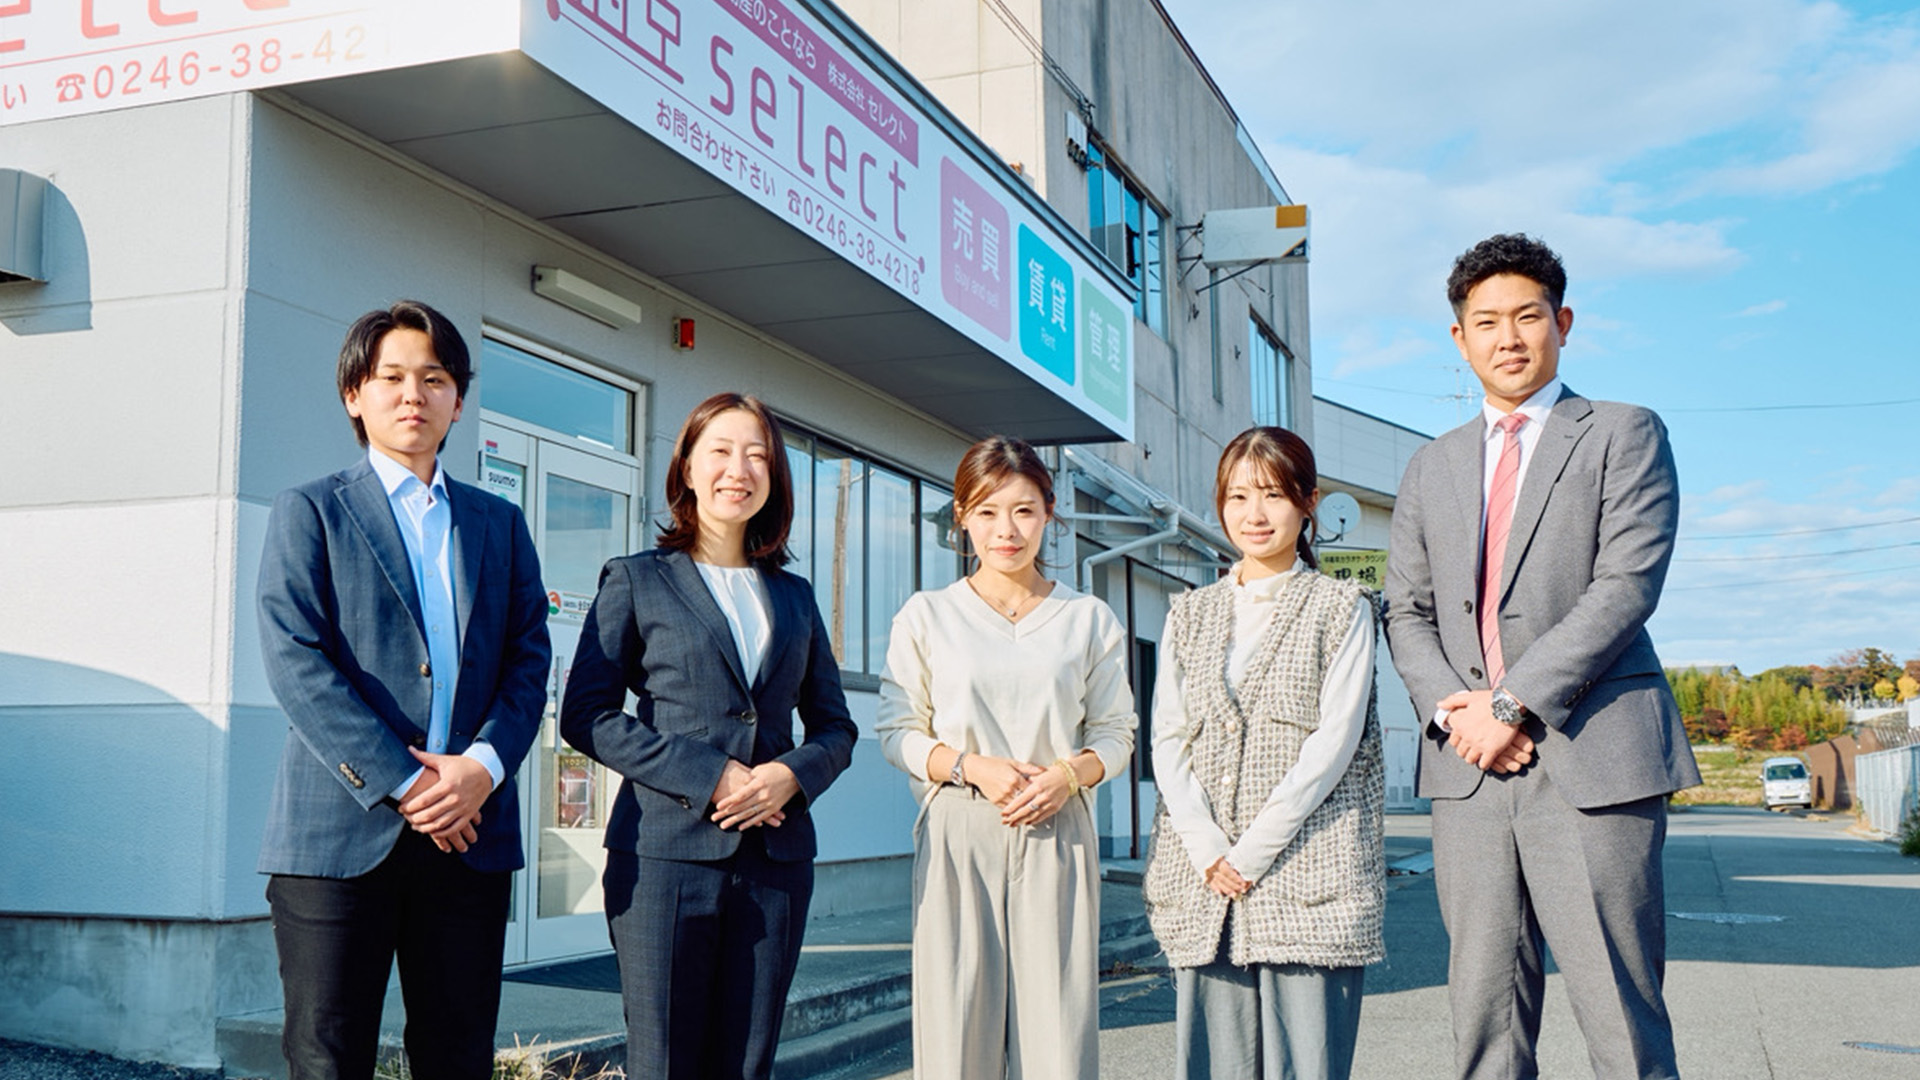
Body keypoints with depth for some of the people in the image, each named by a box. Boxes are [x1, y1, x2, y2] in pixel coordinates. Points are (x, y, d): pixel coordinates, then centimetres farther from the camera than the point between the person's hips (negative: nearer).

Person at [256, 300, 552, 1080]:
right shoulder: (310, 512, 6)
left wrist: (484, 764, -9)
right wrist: (401, 782, -13)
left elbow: (529, 661, 9)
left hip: (470, 831, 3)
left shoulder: (500, 524, 17)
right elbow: (296, 663, -6)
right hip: (342, 830, -3)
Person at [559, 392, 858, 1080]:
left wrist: (791, 774, -7)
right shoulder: (636, 582, 5)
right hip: (665, 854, -3)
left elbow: (835, 726, 17)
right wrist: (709, 775, -12)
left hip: (776, 861, 4)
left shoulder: (794, 598, 16)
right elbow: (586, 716, -3)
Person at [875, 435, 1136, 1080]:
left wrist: (1068, 774, -8)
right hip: (958, 838, -1)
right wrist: (972, 768, -10)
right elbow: (897, 731, 6)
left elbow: (1115, 733, 12)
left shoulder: (1090, 620, 10)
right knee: (956, 1028, -3)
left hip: (1056, 836, 1)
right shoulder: (926, 617, 7)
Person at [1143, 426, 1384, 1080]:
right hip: (1203, 879, 3)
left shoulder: (1341, 607, 5)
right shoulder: (1189, 616, 15)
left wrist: (1254, 851, -10)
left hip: (1308, 874, -3)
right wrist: (1209, 852, -6)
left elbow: (1334, 739, -4)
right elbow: (1167, 740, 8)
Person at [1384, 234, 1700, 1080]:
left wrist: (1514, 701, -12)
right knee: (1485, 1008, 5)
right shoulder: (1432, 468, 20)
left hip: (1592, 760, -4)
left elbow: (1626, 586, -6)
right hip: (1469, 767, 4)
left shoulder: (1625, 436, 6)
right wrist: (1451, 708, -4)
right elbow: (1405, 611, 15)